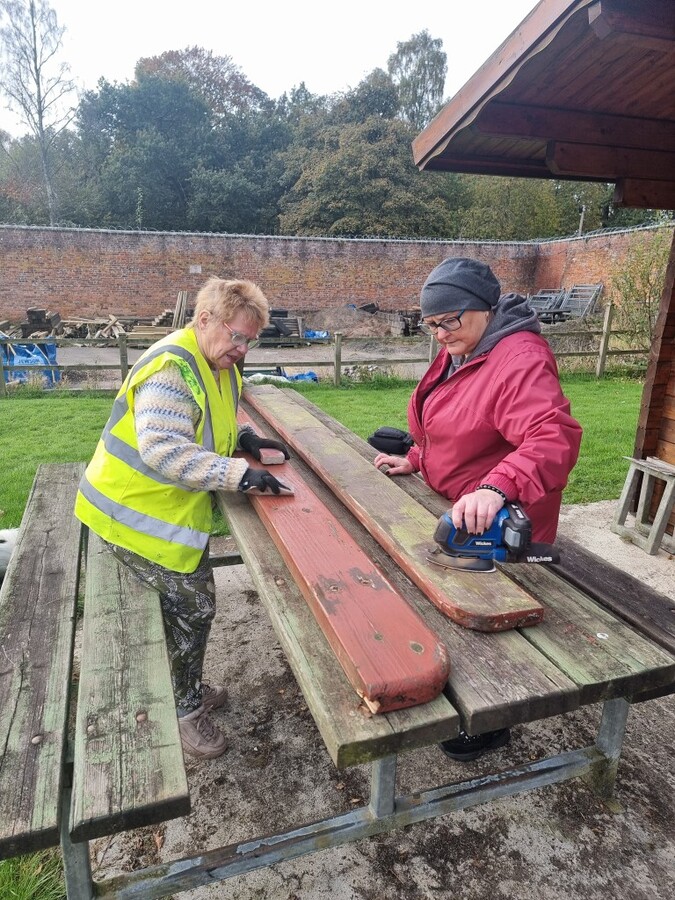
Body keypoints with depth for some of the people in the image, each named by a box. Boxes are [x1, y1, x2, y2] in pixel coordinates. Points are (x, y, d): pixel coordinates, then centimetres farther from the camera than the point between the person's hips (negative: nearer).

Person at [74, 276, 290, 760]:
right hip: (138, 514, -9)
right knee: (193, 606, -1)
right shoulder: (171, 367, -26)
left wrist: (242, 436, -4)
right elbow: (163, 450, -36)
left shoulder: (218, 364, 6)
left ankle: (186, 688, 40)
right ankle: (184, 710, 21)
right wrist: (238, 474, -39)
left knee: (192, 601, 18)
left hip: (175, 509, 9)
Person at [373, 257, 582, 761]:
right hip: (453, 516, 9)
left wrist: (497, 486, -53)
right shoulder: (458, 351, 4)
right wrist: (415, 461, 6)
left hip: (496, 528, -9)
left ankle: (490, 726, 38)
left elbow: (555, 437, -40)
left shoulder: (520, 359, -27)